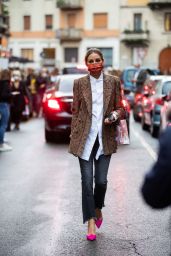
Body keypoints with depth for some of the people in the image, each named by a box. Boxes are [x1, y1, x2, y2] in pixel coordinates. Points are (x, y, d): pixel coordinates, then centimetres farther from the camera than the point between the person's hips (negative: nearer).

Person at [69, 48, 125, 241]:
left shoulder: (113, 82, 5)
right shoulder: (79, 83, 4)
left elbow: (120, 108, 9)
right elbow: (75, 111, 7)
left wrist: (114, 116, -13)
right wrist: (73, 136, 4)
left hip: (105, 138, 0)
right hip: (85, 138, 0)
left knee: (101, 180, -1)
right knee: (87, 181, -3)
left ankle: (98, 209, 30)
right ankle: (91, 222, 6)